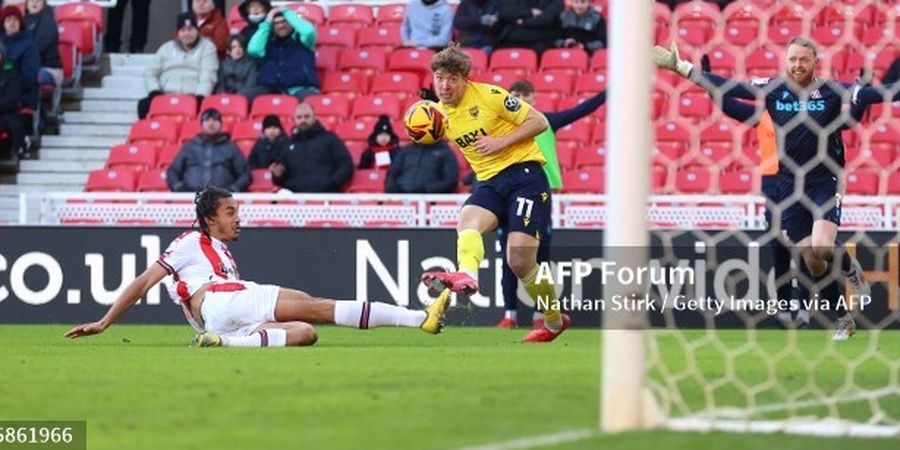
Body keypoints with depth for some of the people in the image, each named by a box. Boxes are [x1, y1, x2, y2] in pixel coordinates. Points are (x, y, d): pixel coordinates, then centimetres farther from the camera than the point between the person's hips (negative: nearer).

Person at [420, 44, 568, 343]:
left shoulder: (489, 95, -9)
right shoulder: (440, 113, 8)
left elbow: (539, 121, -6)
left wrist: (502, 141, -17)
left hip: (525, 174, -6)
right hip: (489, 182, 6)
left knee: (520, 261, -15)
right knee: (467, 221, -29)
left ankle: (554, 320, 8)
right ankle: (466, 277, -57)